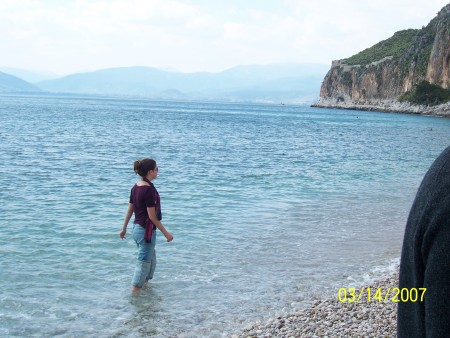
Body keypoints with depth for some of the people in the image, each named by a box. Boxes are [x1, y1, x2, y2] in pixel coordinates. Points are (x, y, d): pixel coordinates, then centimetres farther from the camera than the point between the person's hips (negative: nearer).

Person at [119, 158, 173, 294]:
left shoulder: (135, 187, 5)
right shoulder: (149, 190, -21)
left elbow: (129, 210, 12)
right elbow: (152, 216, -19)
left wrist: (124, 228, 21)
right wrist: (166, 233, -13)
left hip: (137, 228, 9)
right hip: (146, 230, -9)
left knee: (151, 258, 23)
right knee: (143, 262, -1)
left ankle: (145, 283, 34)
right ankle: (134, 293, 3)